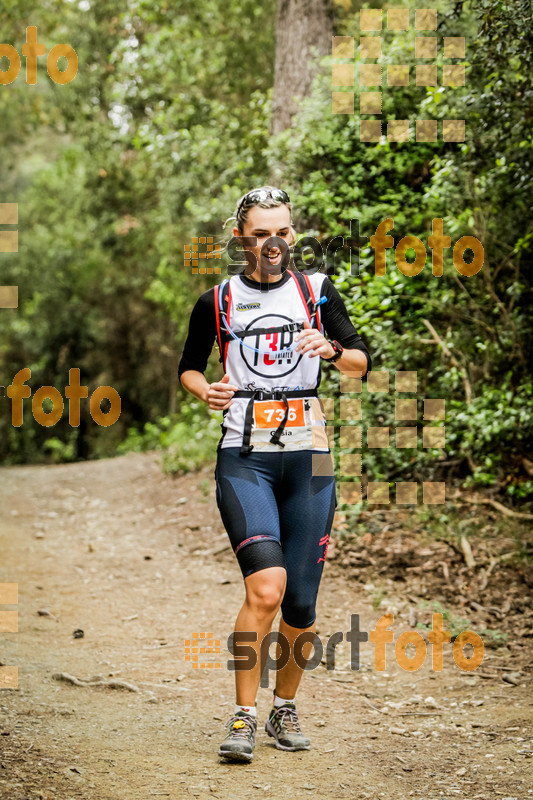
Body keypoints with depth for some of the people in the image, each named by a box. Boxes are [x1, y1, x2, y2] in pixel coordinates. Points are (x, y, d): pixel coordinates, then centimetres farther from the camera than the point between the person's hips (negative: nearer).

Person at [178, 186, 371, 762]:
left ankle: (284, 709, 27)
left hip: (308, 458, 2)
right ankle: (243, 719, -8)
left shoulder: (316, 292, 9)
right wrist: (207, 391, -5)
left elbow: (362, 364, 8)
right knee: (266, 587, -20)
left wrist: (330, 350, -14)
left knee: (300, 603, 3)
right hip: (244, 459, -2)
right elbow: (188, 368, 18)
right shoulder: (217, 302, 7)